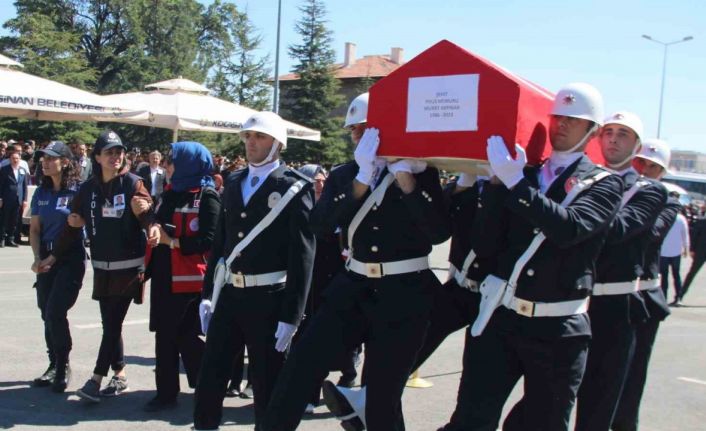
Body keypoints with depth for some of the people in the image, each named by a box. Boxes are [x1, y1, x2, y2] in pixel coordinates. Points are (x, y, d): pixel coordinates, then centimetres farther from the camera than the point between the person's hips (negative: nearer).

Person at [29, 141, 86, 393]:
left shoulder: (78, 191, -10)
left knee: (56, 312, -11)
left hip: (71, 258, -6)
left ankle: (63, 367, 7)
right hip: (47, 258, 6)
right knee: (47, 314, 10)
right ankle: (54, 365, 26)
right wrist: (37, 257, 1)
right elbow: (34, 228, 12)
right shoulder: (41, 193, 8)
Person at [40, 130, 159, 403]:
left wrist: (153, 226, -40)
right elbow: (73, 226, 12)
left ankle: (96, 379, -1)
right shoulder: (88, 189, 6)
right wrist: (55, 256, 12)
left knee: (113, 323, -4)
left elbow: (146, 211, -18)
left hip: (129, 266, -4)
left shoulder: (132, 183, -4)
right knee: (109, 323, 9)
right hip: (102, 267, 5)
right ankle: (119, 375, 22)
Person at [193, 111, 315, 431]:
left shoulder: (295, 188, -9)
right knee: (209, 379, 11)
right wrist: (207, 293, 10)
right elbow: (220, 241, 13)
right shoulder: (233, 182, 10)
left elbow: (303, 256, -13)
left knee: (267, 385, 7)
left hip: (269, 299, -5)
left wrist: (291, 316, -16)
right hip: (228, 294, 5)